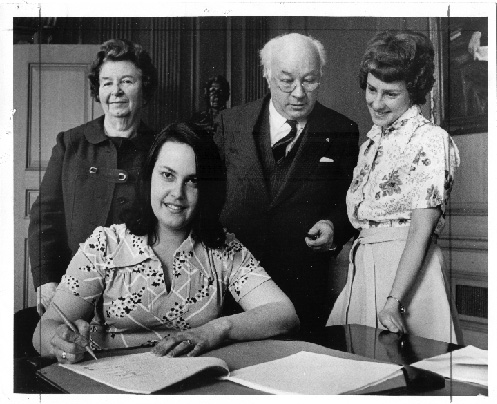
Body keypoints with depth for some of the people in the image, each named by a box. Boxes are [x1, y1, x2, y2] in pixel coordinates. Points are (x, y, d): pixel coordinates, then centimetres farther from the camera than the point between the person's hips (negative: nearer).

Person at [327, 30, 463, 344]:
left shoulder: (430, 140, -11)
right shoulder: (373, 141, 13)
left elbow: (421, 231, -17)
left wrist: (393, 300, -21)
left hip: (408, 271, -7)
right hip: (363, 267, 7)